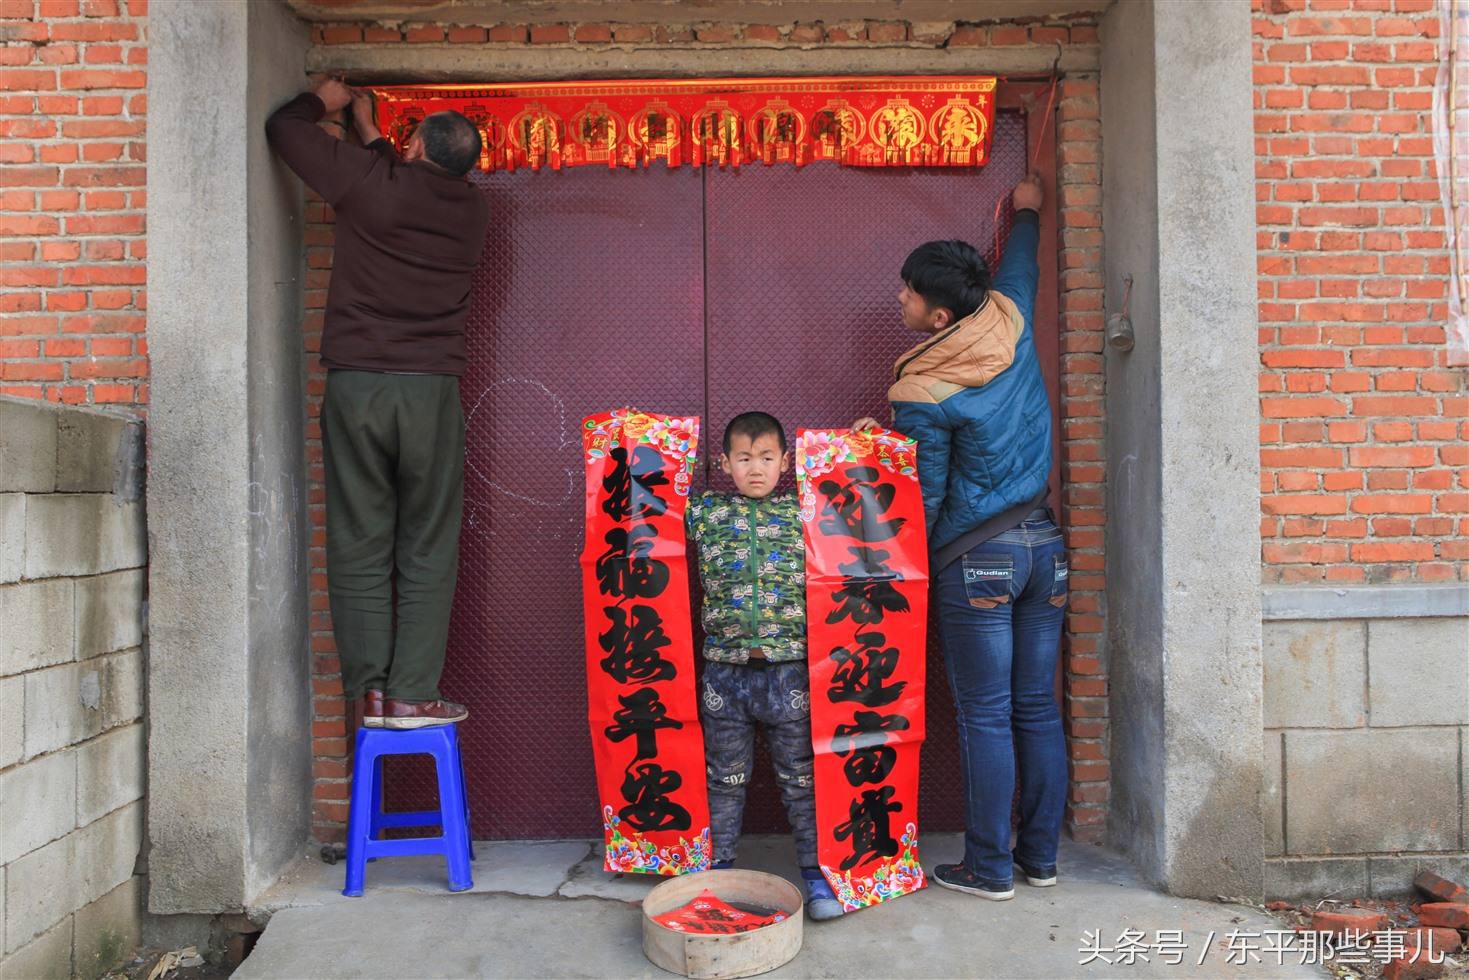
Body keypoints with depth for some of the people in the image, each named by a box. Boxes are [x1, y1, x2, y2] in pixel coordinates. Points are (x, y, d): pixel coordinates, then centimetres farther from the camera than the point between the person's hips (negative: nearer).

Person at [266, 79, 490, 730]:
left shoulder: (370, 183, -1)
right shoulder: (471, 212, 9)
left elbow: (284, 127, 13)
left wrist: (324, 101, 32)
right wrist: (369, 132, 41)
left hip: (356, 387, -1)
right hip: (431, 390, 1)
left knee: (358, 547, 5)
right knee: (427, 551, 4)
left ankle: (370, 692, 9)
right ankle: (412, 694, 4)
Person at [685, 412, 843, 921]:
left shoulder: (805, 512, 3)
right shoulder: (704, 512, 5)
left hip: (790, 671, -1)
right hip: (725, 673, 1)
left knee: (801, 778, 8)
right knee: (724, 780, 15)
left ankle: (815, 876, 21)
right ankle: (718, 870, 30)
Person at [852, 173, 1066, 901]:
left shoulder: (921, 394, -15)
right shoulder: (1010, 323, 1)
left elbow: (925, 497, -9)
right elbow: (1019, 268, 24)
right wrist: (1027, 212, 41)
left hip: (976, 560, -6)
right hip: (1042, 544, 6)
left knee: (985, 716, 2)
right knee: (1038, 707, 12)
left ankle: (989, 867, 12)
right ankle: (1040, 854, 23)